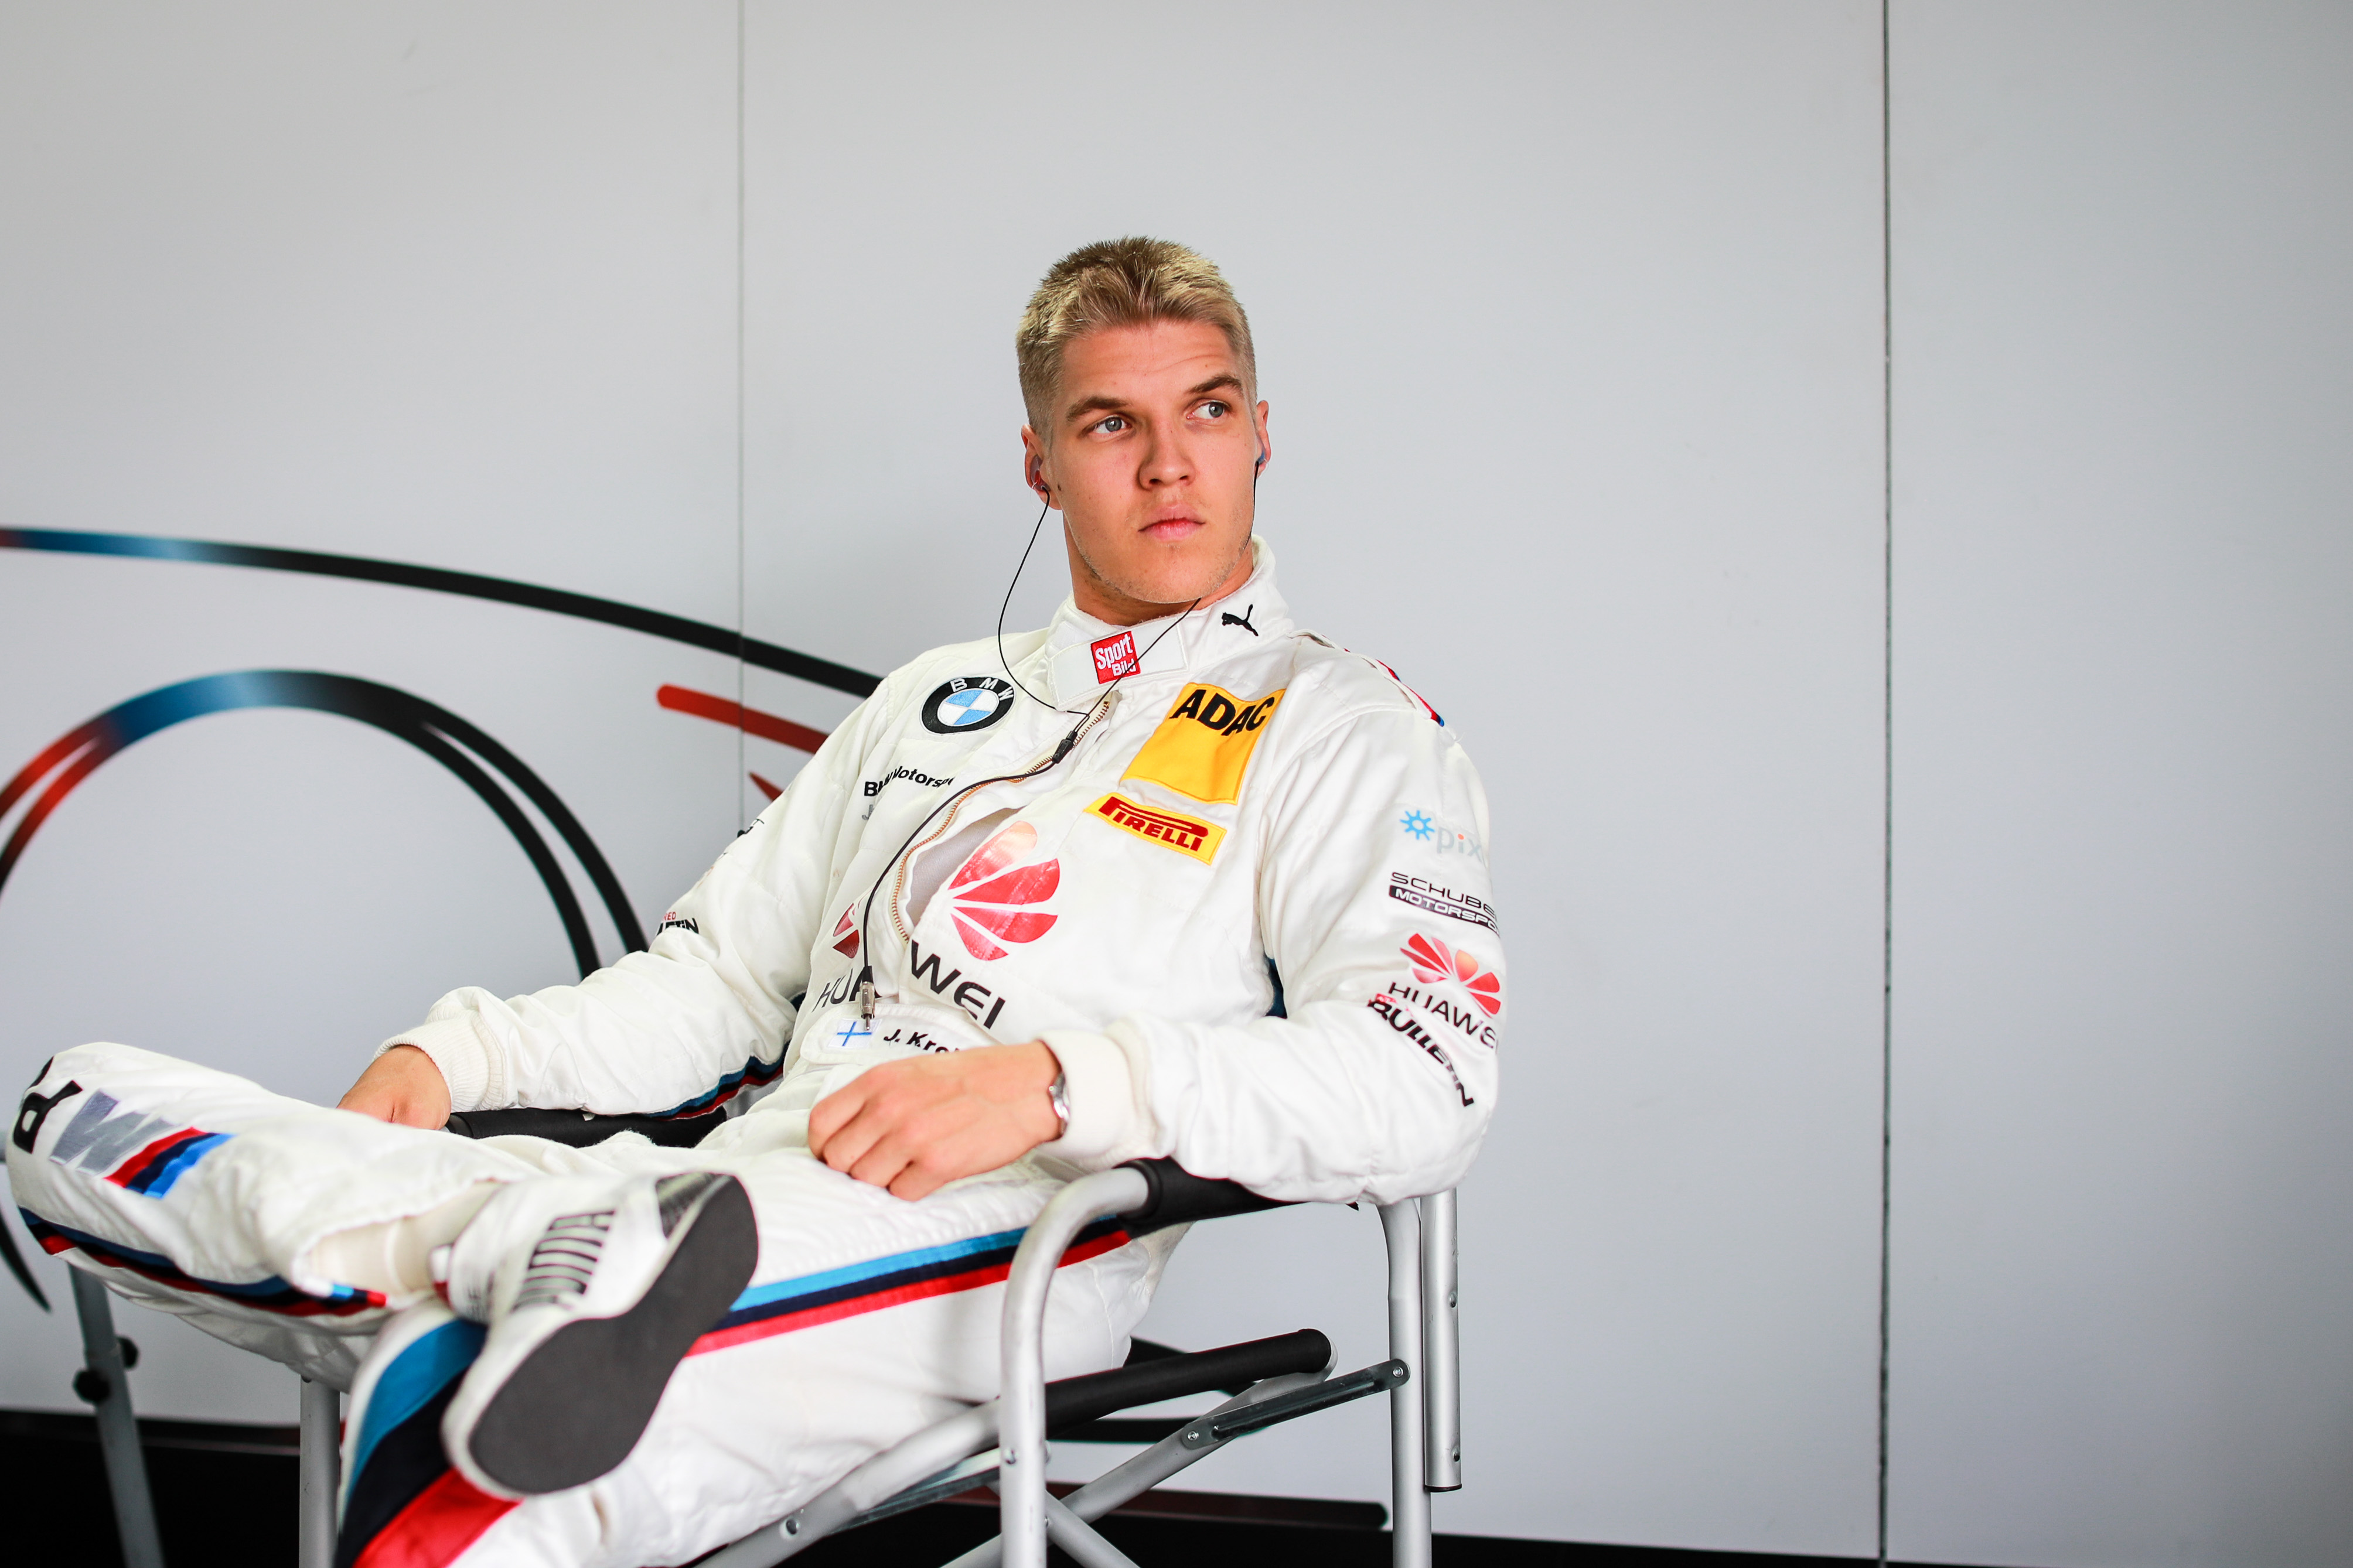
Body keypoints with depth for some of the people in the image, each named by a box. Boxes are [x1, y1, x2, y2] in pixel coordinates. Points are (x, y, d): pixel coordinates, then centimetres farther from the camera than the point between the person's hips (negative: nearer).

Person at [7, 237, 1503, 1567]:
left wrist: (1057, 1076, -22)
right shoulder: (936, 698, 29)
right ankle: (534, 1250, -29)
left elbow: (1428, 1081, -8)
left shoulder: (1344, 728, 9)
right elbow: (719, 977, 29)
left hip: (994, 1235, -7)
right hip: (737, 1193, 8)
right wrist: (457, 1054, 11)